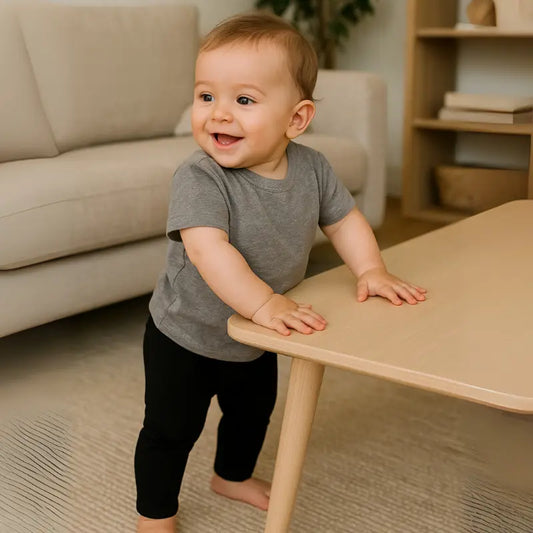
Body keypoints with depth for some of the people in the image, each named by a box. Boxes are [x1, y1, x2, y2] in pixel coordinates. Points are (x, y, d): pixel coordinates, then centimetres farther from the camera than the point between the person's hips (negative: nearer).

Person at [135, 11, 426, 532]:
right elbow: (208, 247, -43)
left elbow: (343, 217, 2)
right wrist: (264, 302, -52)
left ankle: (234, 475, 56)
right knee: (170, 431, 9)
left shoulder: (311, 168, -13)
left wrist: (370, 270, -12)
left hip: (255, 341, 6)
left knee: (253, 411, 28)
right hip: (185, 339, -6)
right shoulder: (199, 179, -31)